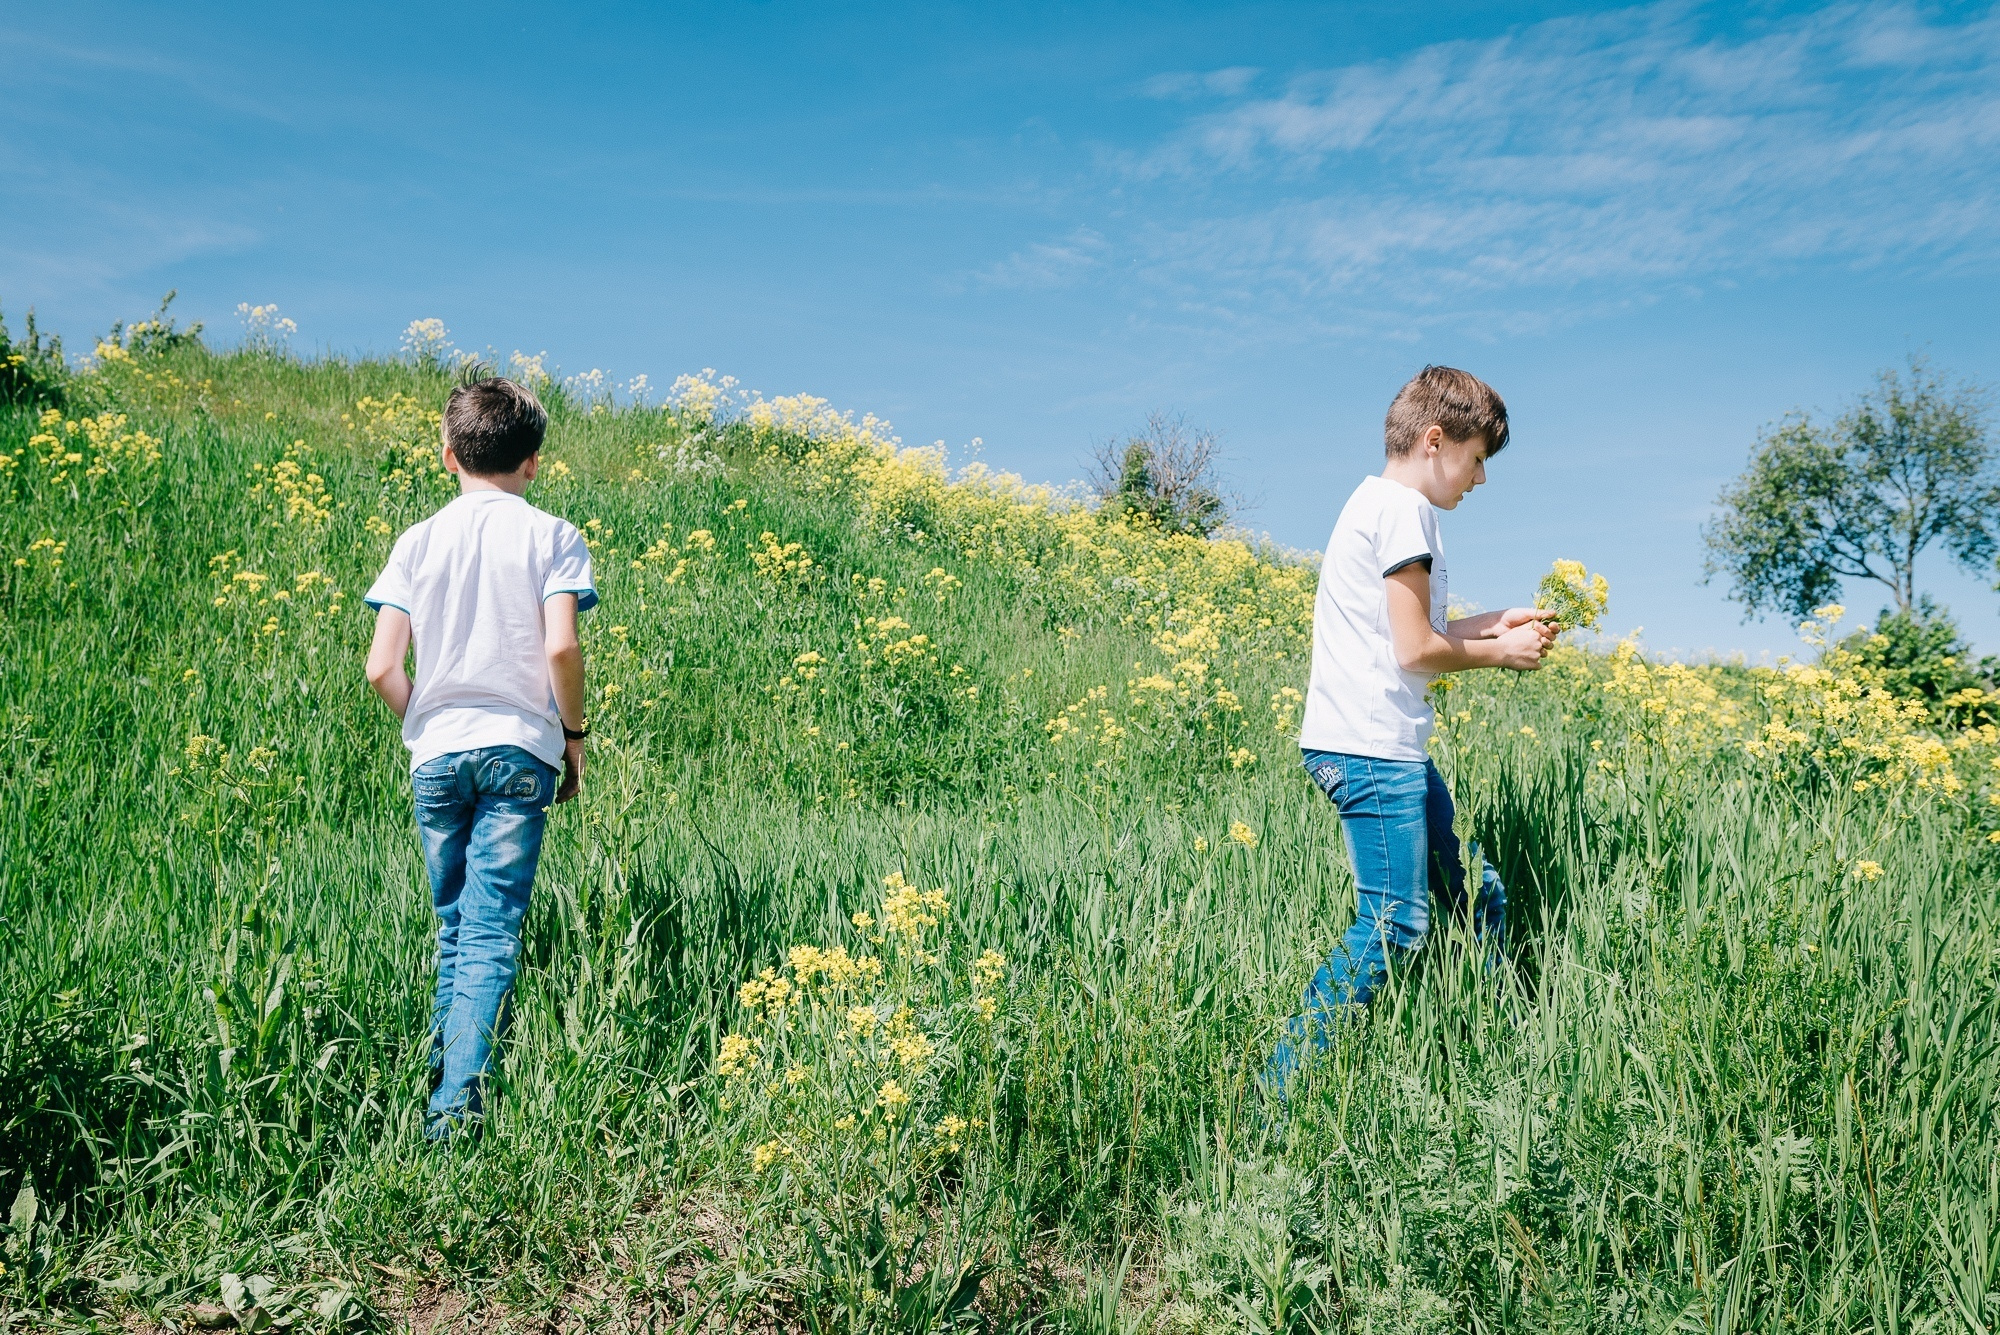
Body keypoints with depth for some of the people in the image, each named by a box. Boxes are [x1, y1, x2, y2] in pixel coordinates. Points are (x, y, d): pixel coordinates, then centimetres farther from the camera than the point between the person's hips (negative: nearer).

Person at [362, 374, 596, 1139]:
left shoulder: (418, 541, 6)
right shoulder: (552, 537, 0)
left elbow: (381, 669, -1)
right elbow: (561, 648, -13)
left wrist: (426, 725, 16)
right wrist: (574, 733, 1)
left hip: (437, 752, 3)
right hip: (519, 750, -3)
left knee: (453, 926, 17)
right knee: (493, 933, -5)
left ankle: (441, 1082, 22)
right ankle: (459, 1099, -14)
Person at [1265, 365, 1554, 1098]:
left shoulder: (1375, 501, 19)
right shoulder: (1403, 508, -12)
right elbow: (1415, 651, -15)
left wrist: (1486, 625, 15)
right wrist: (1500, 653, 0)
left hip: (1384, 748, 11)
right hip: (1372, 749, -11)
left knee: (1480, 898, 14)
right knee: (1394, 928, -9)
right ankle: (1276, 1092, -6)